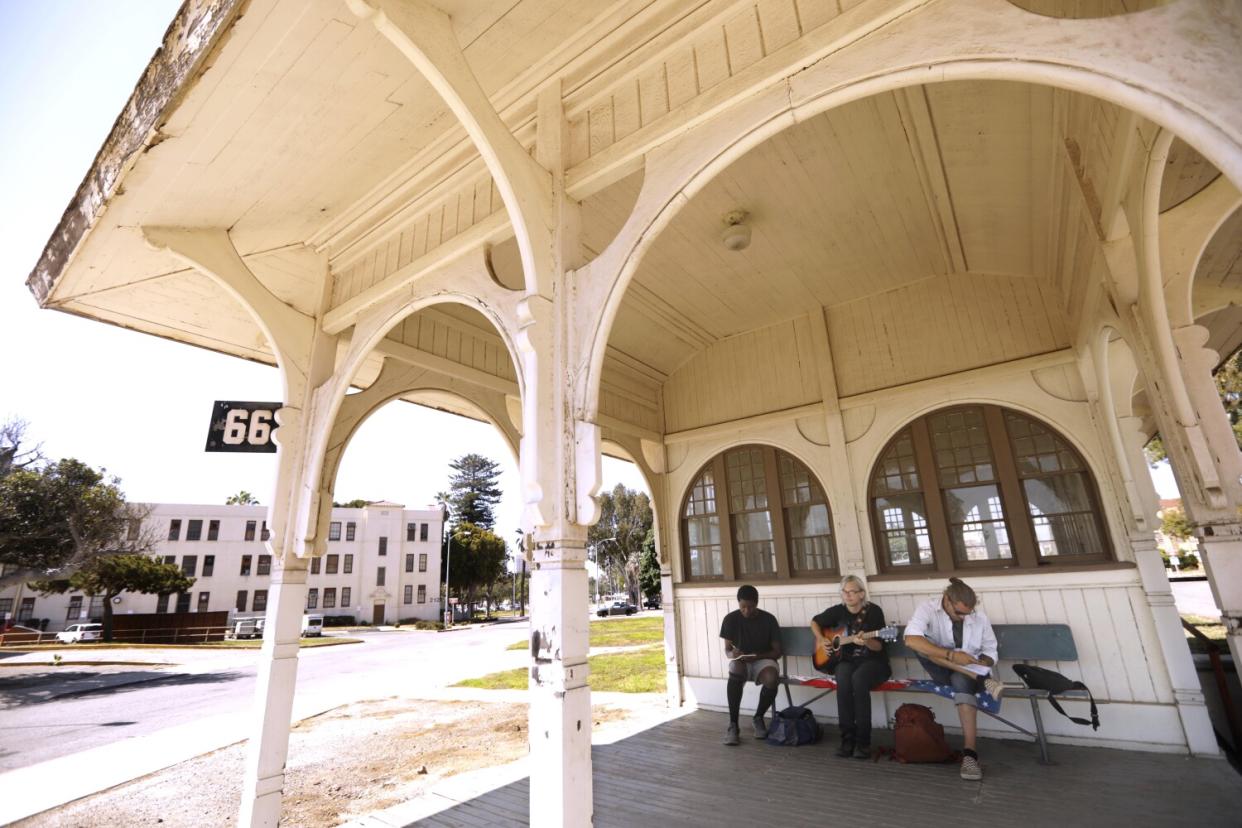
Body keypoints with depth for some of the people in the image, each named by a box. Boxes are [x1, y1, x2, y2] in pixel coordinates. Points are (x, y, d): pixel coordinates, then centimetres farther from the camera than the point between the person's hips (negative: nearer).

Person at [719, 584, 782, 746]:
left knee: (772, 679, -35)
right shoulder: (731, 619, -5)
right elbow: (727, 650, 1)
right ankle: (733, 724, -25)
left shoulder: (769, 619, -7)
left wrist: (757, 656, -22)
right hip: (740, 661, 0)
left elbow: (777, 652, -3)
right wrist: (732, 654, -25)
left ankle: (758, 717, -5)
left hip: (763, 660, 0)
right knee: (736, 669, -37)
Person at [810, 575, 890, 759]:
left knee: (858, 678, -35)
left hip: (872, 661, -2)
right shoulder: (838, 611, 2)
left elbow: (878, 647, -12)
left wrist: (865, 641, -33)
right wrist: (821, 640, 1)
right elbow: (815, 622, 18)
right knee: (843, 679, -32)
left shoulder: (874, 611, -8)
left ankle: (863, 740, -24)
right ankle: (847, 737, -23)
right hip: (846, 660, 3)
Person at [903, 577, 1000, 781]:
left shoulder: (979, 617, -4)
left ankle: (970, 752, -35)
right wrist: (951, 655, -37)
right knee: (922, 644, -31)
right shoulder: (927, 609, -16)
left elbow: (991, 653, 6)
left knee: (961, 680, -36)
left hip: (968, 673, 0)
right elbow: (911, 640, -34)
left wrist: (981, 664, -17)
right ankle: (981, 681, -29)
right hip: (942, 672, 0)